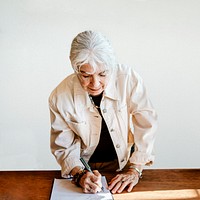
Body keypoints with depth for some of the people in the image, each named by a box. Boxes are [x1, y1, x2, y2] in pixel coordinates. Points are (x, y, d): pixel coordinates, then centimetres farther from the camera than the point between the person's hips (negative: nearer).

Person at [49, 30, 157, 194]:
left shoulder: (129, 79, -19)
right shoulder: (60, 97, -17)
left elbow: (146, 125, -12)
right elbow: (64, 147, -7)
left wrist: (135, 170, -17)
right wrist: (79, 175, -24)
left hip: (125, 162, 0)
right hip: (86, 167, 1)